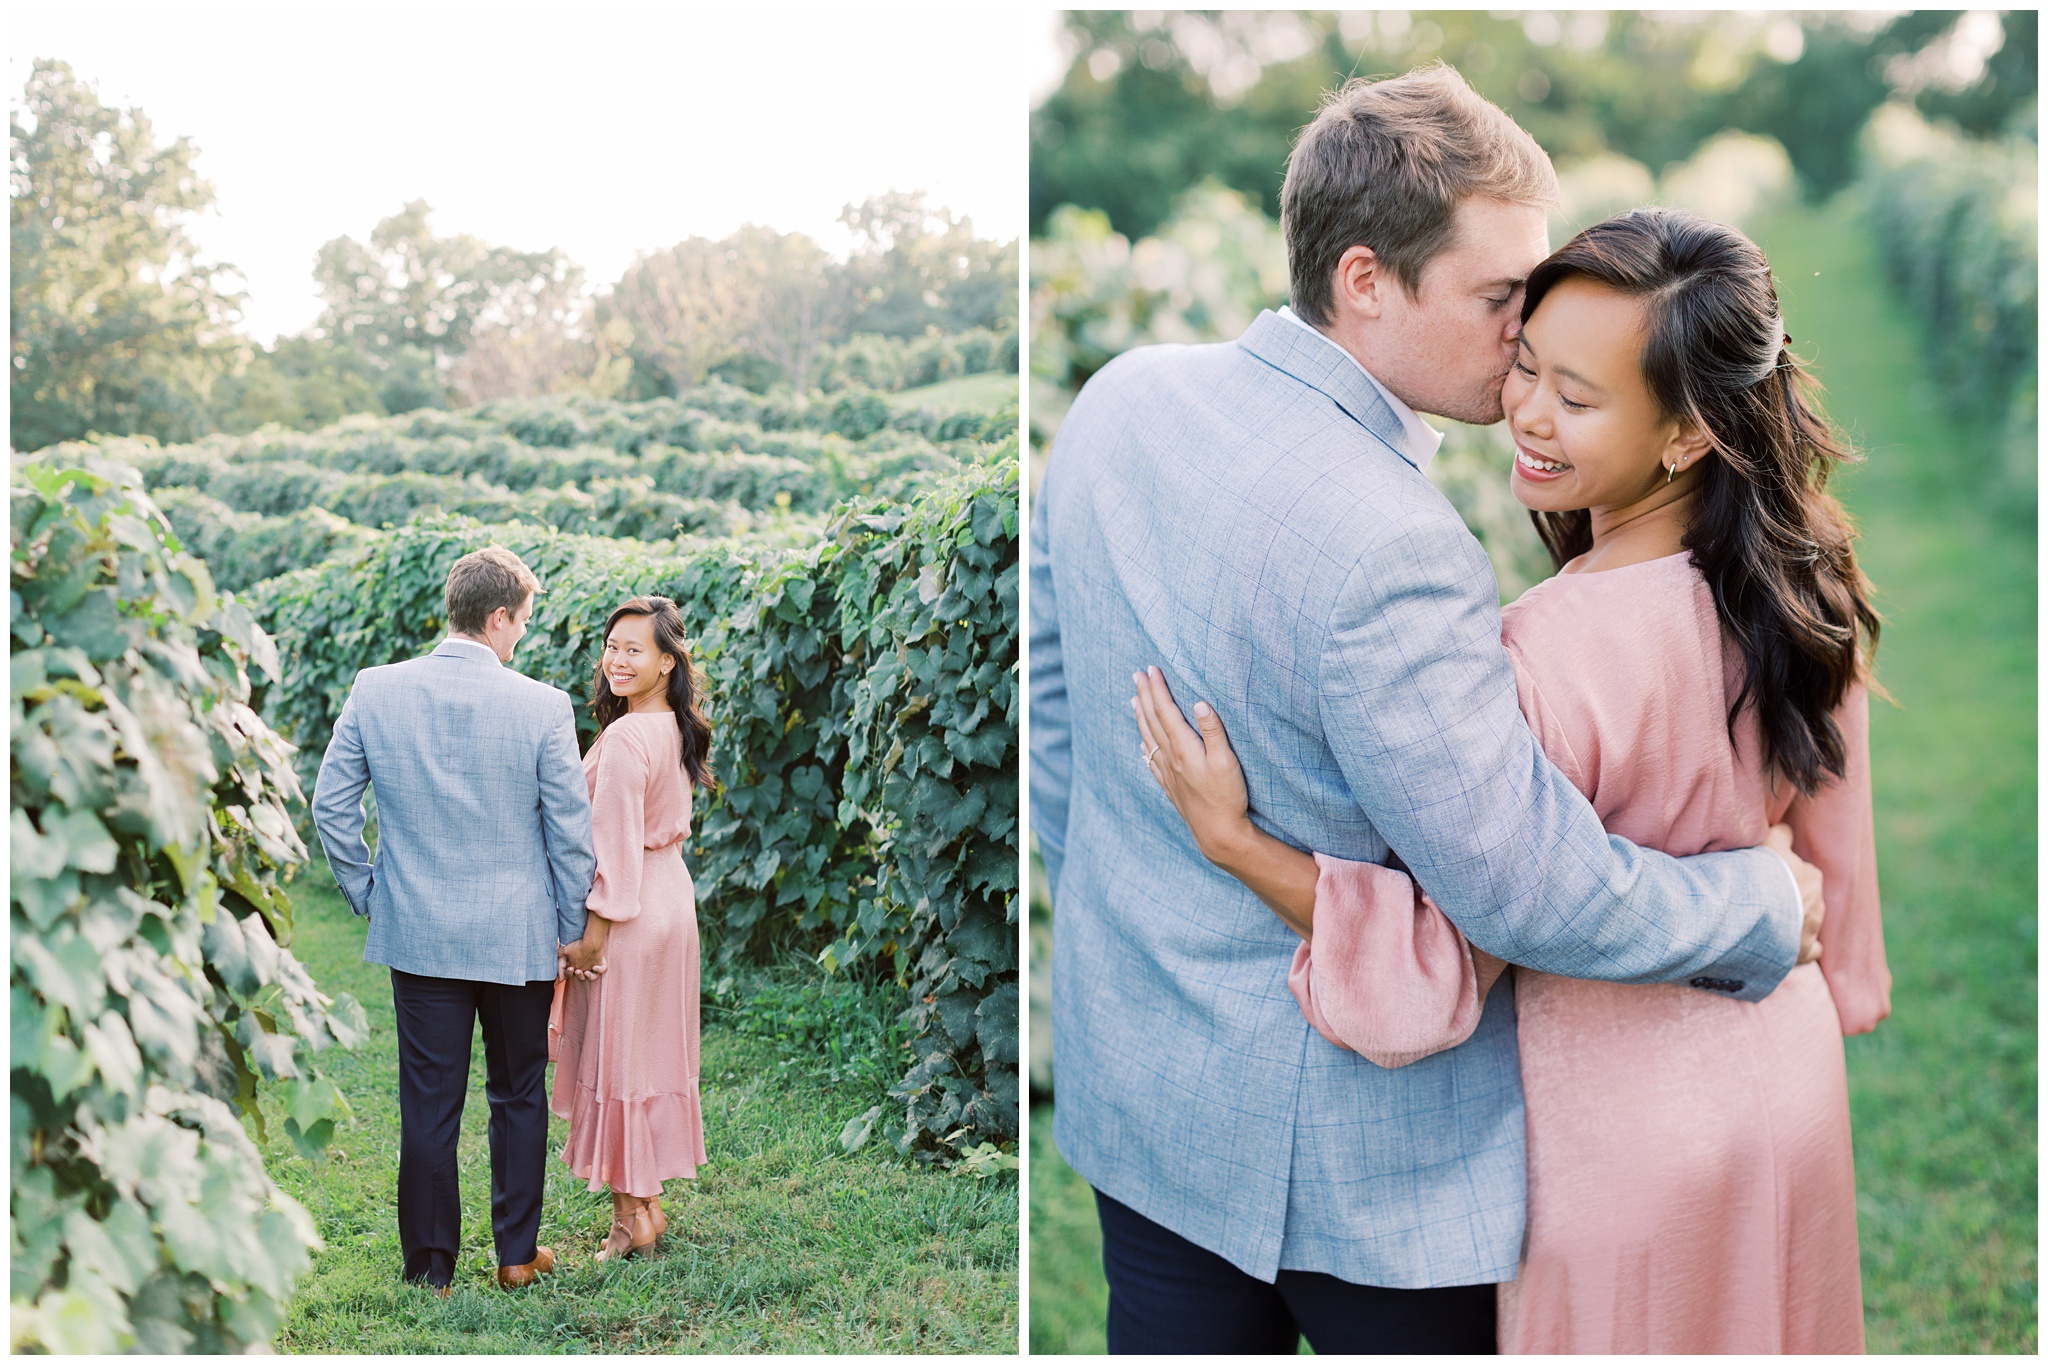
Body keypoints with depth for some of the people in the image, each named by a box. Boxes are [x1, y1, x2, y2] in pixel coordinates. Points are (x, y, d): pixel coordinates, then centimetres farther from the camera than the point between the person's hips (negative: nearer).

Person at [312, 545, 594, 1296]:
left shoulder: (375, 690, -5)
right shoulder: (542, 706, -12)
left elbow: (330, 804, 1)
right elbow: (570, 831, -6)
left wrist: (366, 893, 12)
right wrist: (569, 928, 6)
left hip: (417, 932, 1)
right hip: (518, 937, -1)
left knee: (428, 1105, 9)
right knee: (519, 1098, 15)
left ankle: (431, 1267, 16)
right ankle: (517, 1254, 25)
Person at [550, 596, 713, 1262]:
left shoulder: (625, 739, -21)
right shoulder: (676, 728, 6)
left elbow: (616, 843, -21)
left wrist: (594, 930, -15)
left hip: (630, 909, -9)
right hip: (671, 893, 9)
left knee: (616, 1056, 2)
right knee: (652, 1051, 15)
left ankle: (631, 1214, 10)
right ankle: (647, 1200, 24)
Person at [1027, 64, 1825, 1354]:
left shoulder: (1121, 399, -6)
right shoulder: (1390, 553, -30)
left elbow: (1053, 699, 7)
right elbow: (1540, 893, -24)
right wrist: (1771, 905, -7)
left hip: (1131, 1077, 7)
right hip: (1354, 1150, -7)